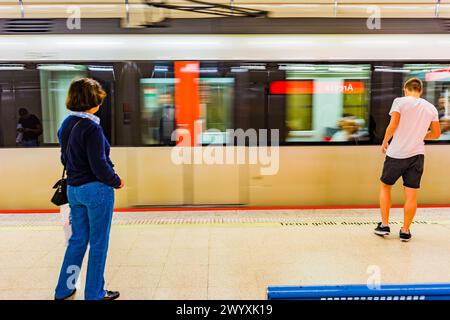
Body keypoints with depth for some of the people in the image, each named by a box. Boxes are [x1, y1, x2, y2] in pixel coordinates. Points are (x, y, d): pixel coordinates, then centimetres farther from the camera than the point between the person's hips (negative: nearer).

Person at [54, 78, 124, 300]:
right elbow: (99, 165, -18)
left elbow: (64, 158, 14)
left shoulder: (66, 125, 8)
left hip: (73, 189, 8)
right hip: (96, 189, -8)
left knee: (77, 239, 20)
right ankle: (94, 294, 19)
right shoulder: (91, 128, -18)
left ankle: (64, 290, 31)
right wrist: (116, 181, -5)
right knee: (98, 244, 6)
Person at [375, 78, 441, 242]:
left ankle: (384, 225, 16)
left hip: (396, 154, -3)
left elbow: (393, 125, -13)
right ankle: (405, 231, 15)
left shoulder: (399, 101, -4)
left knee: (385, 186, 15)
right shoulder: (431, 108, 9)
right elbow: (436, 133, 14)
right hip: (417, 154, 3)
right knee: (411, 194, 6)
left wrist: (384, 142, 0)